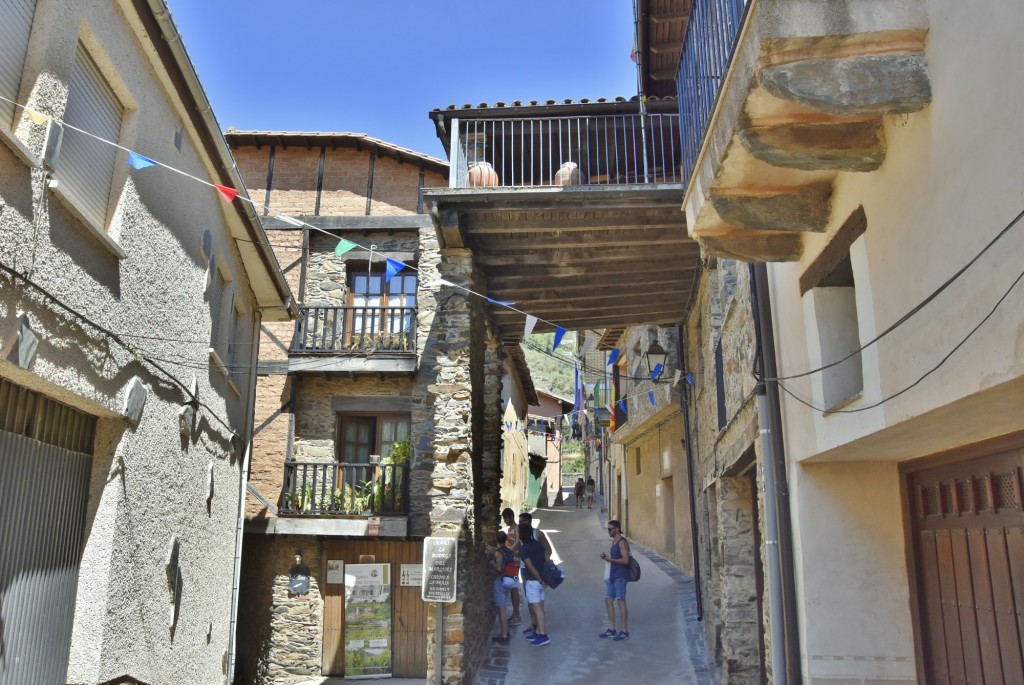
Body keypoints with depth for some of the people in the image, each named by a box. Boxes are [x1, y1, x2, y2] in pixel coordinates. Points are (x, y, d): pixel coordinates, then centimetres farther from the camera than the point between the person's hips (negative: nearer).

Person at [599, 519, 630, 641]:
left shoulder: (622, 542, -13)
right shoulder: (614, 541, 16)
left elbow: (625, 560, -21)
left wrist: (609, 559, -19)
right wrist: (606, 557, 7)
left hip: (620, 576, -10)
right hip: (612, 576, 10)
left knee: (620, 601, -6)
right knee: (608, 601, 10)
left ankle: (624, 632, 0)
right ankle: (612, 630, 19)